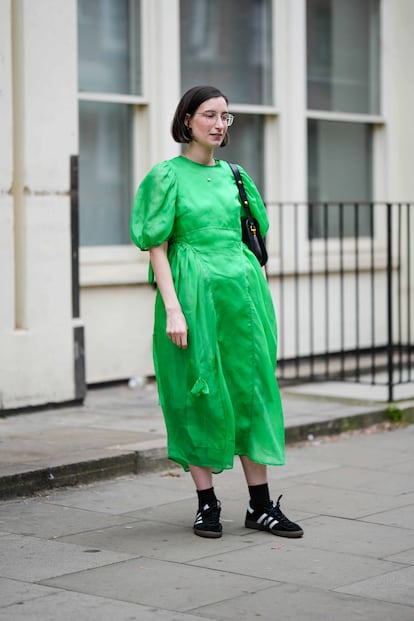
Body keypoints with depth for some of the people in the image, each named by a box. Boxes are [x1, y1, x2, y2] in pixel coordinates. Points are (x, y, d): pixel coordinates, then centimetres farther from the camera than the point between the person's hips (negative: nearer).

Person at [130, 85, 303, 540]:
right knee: (199, 392, 0)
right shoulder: (167, 176, -3)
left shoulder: (232, 173, 13)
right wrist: (173, 309, -16)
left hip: (242, 289, 5)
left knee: (252, 389, 5)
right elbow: (157, 247, -8)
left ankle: (261, 505, 10)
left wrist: (255, 294, 14)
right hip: (193, 293, -5)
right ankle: (207, 504, 10)